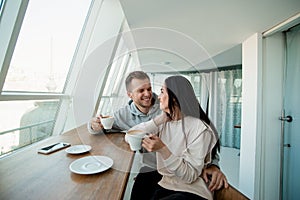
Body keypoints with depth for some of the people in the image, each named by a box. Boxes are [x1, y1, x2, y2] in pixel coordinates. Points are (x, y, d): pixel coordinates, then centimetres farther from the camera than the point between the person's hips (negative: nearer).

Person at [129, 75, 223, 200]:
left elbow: (190, 176, -19)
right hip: (165, 184, 6)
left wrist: (163, 149, -32)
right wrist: (161, 119, -12)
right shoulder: (163, 122, 1)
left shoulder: (199, 129, -19)